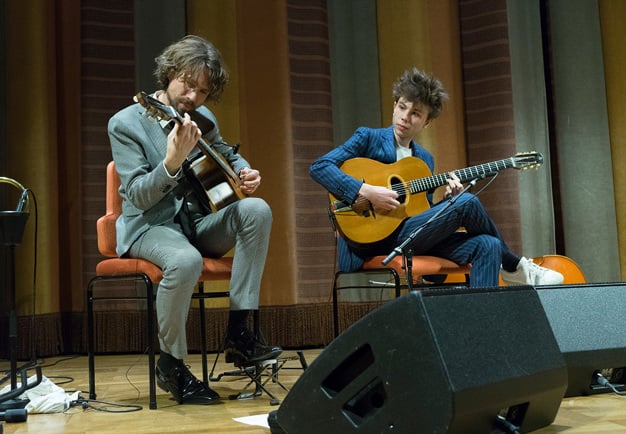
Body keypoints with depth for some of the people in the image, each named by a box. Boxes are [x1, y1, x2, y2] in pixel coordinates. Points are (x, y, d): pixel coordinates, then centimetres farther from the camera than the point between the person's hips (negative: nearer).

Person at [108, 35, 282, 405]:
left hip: (199, 222, 6)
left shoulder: (204, 120, 10)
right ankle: (171, 364, -14)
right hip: (150, 225, -6)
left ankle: (239, 332, -22)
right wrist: (173, 161, -34)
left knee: (257, 209, -23)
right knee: (186, 261, -39)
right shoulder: (125, 123, -7)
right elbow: (138, 196, -15)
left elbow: (226, 152, 31)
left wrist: (245, 171, 7)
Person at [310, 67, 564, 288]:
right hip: (374, 238, -6)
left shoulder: (426, 159, 19)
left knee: (487, 245, -17)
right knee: (468, 202, -16)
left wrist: (449, 199, -3)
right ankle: (513, 266, 7)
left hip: (414, 237, 6)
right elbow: (319, 167, -10)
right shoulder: (367, 138, 3)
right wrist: (365, 191, -22)